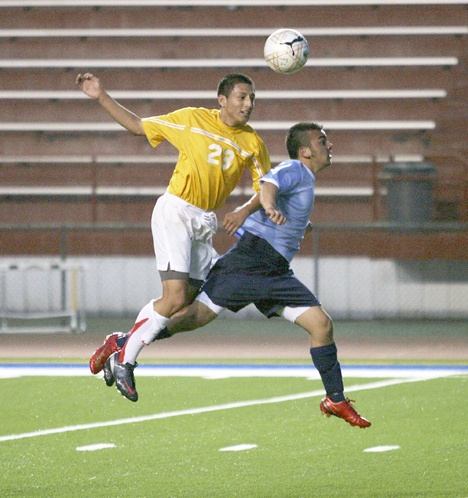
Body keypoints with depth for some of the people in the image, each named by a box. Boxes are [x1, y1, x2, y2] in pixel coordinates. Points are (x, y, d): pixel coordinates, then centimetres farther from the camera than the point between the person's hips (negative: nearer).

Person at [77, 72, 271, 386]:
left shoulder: (253, 143, 5)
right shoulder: (193, 119, -3)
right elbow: (138, 126, 6)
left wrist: (245, 211, -10)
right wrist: (102, 97, 1)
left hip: (206, 223, 5)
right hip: (175, 212, -5)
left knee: (186, 302, 2)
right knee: (175, 298, -18)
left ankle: (124, 341, 20)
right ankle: (126, 361, -3)